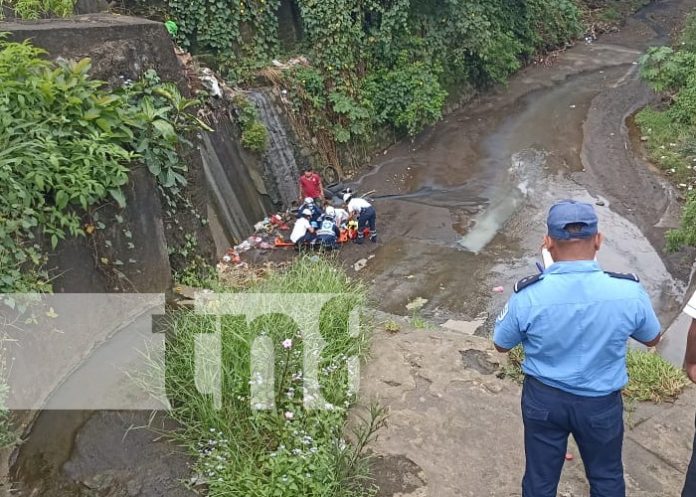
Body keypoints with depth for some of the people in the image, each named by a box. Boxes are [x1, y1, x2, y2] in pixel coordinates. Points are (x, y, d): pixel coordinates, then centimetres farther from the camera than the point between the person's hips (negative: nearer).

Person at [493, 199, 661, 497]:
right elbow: (652, 339, 0)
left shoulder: (528, 295, -25)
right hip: (601, 402, 1)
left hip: (544, 398, 0)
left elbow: (501, 345, -6)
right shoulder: (629, 291, -22)